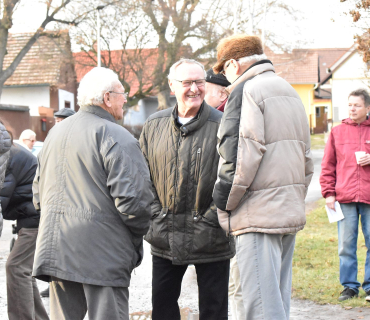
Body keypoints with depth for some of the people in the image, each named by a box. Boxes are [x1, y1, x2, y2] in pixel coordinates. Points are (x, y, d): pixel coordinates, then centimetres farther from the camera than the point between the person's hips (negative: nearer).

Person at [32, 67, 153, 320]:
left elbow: (39, 193, 21)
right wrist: (137, 239, -2)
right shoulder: (117, 138, -12)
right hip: (103, 251, -7)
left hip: (56, 249, 7)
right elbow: (133, 199, -19)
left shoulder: (55, 133, 14)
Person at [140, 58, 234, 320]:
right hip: (165, 237, 4)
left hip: (210, 238, -4)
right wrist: (156, 214, 2)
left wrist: (213, 218, -14)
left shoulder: (221, 125, -8)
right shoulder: (154, 125, 5)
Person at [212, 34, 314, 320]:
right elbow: (306, 160, 22)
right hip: (290, 212, 9)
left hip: (259, 214, -9)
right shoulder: (290, 92, 20)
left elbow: (240, 157, -17)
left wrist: (223, 202, -6)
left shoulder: (246, 90, -7)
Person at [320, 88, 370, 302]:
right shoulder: (338, 132, 10)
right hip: (345, 197, 1)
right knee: (346, 245, 4)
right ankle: (349, 286, 14)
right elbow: (328, 165, 9)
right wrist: (328, 192, 1)